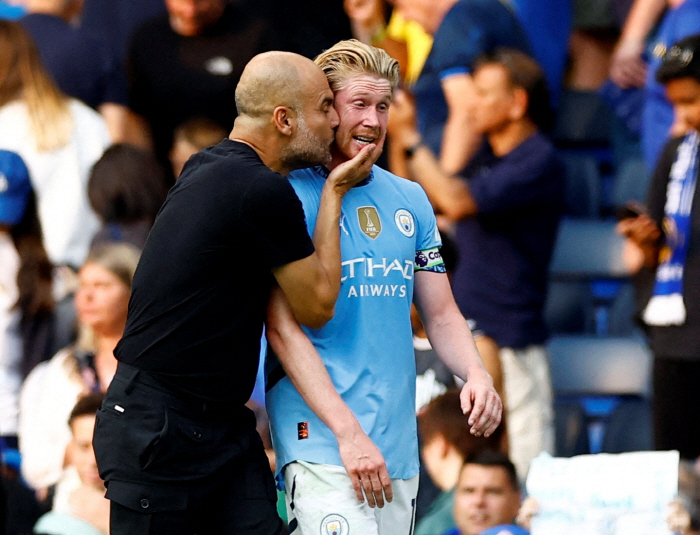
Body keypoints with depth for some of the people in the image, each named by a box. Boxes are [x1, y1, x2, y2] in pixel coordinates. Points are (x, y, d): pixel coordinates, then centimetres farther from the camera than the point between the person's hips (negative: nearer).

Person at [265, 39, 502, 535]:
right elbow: (284, 328, -11)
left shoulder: (410, 200, 14)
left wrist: (476, 374, -3)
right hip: (320, 438, -6)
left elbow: (440, 313, 19)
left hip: (400, 442, 6)